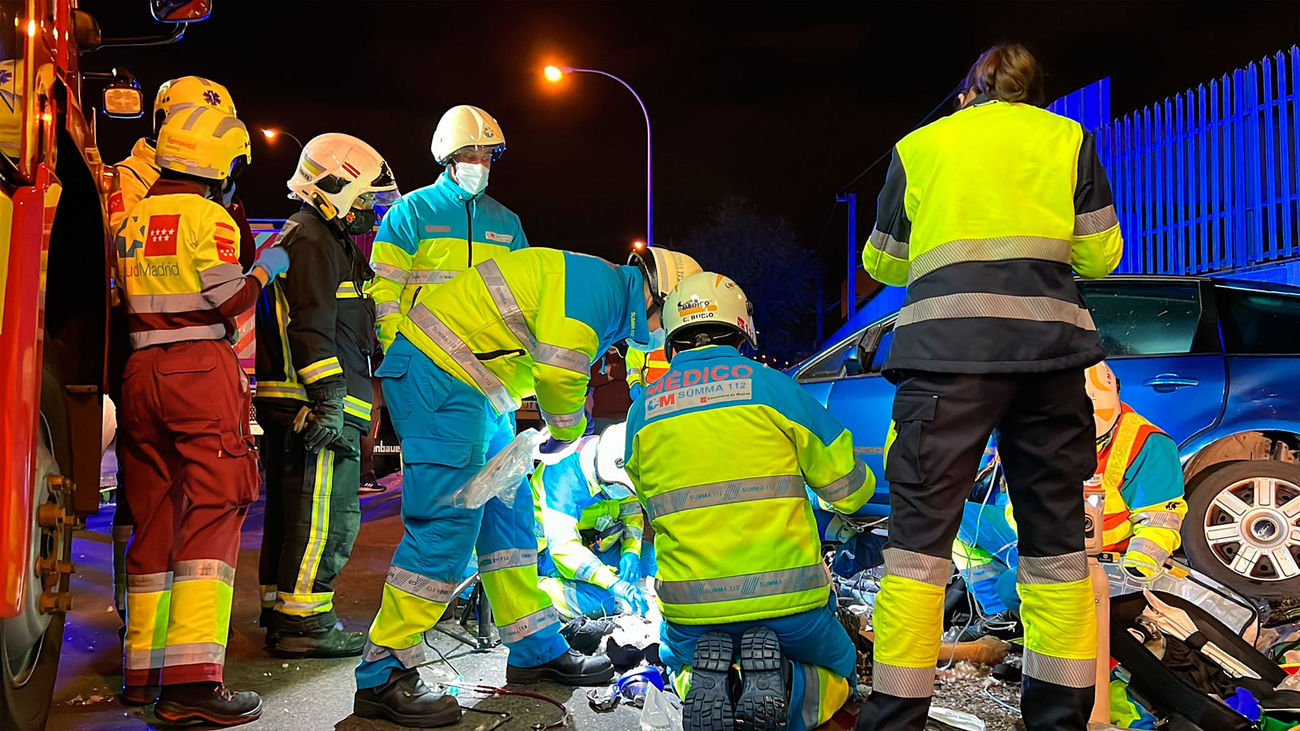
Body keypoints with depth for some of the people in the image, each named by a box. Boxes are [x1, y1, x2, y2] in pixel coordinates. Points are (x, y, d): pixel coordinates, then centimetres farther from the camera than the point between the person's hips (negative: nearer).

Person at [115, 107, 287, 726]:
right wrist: (265, 270, 4)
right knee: (212, 515, -9)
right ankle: (191, 681, -17)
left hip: (140, 373, 8)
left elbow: (130, 298, 17)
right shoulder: (208, 217, -6)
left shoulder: (133, 218, 17)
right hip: (201, 371, -7)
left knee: (154, 519, 12)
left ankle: (142, 670, 20)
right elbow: (227, 300, -12)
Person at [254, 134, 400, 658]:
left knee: (291, 513, 15)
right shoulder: (312, 241, -9)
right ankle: (303, 623, -3)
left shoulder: (324, 239, 26)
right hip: (313, 406, -11)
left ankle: (280, 614, 24)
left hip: (294, 409, 11)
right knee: (328, 516, -8)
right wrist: (330, 401, -23)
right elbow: (313, 329, -19)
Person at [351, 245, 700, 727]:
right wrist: (569, 431, -5)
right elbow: (558, 371, -23)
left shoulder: (608, 305, 19)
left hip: (473, 390, 11)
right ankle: (383, 676, -8)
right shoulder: (600, 283, -14)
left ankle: (536, 651, 22)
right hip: (437, 376, -11)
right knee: (448, 521, -14)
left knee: (508, 511, 12)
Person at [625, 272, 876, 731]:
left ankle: (702, 690, -2)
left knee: (681, 665, 36)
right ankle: (784, 689, -8)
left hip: (688, 609, 2)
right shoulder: (773, 387, -4)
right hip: (788, 602, -2)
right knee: (836, 675, 29)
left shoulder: (642, 413, 4)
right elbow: (851, 491, 2)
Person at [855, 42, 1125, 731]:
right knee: (1054, 536, 9)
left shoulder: (919, 145, 18)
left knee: (919, 534, -3)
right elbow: (1100, 254, 13)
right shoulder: (1067, 138, 18)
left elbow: (883, 262, 23)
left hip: (947, 345, -1)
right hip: (1049, 342, 2)